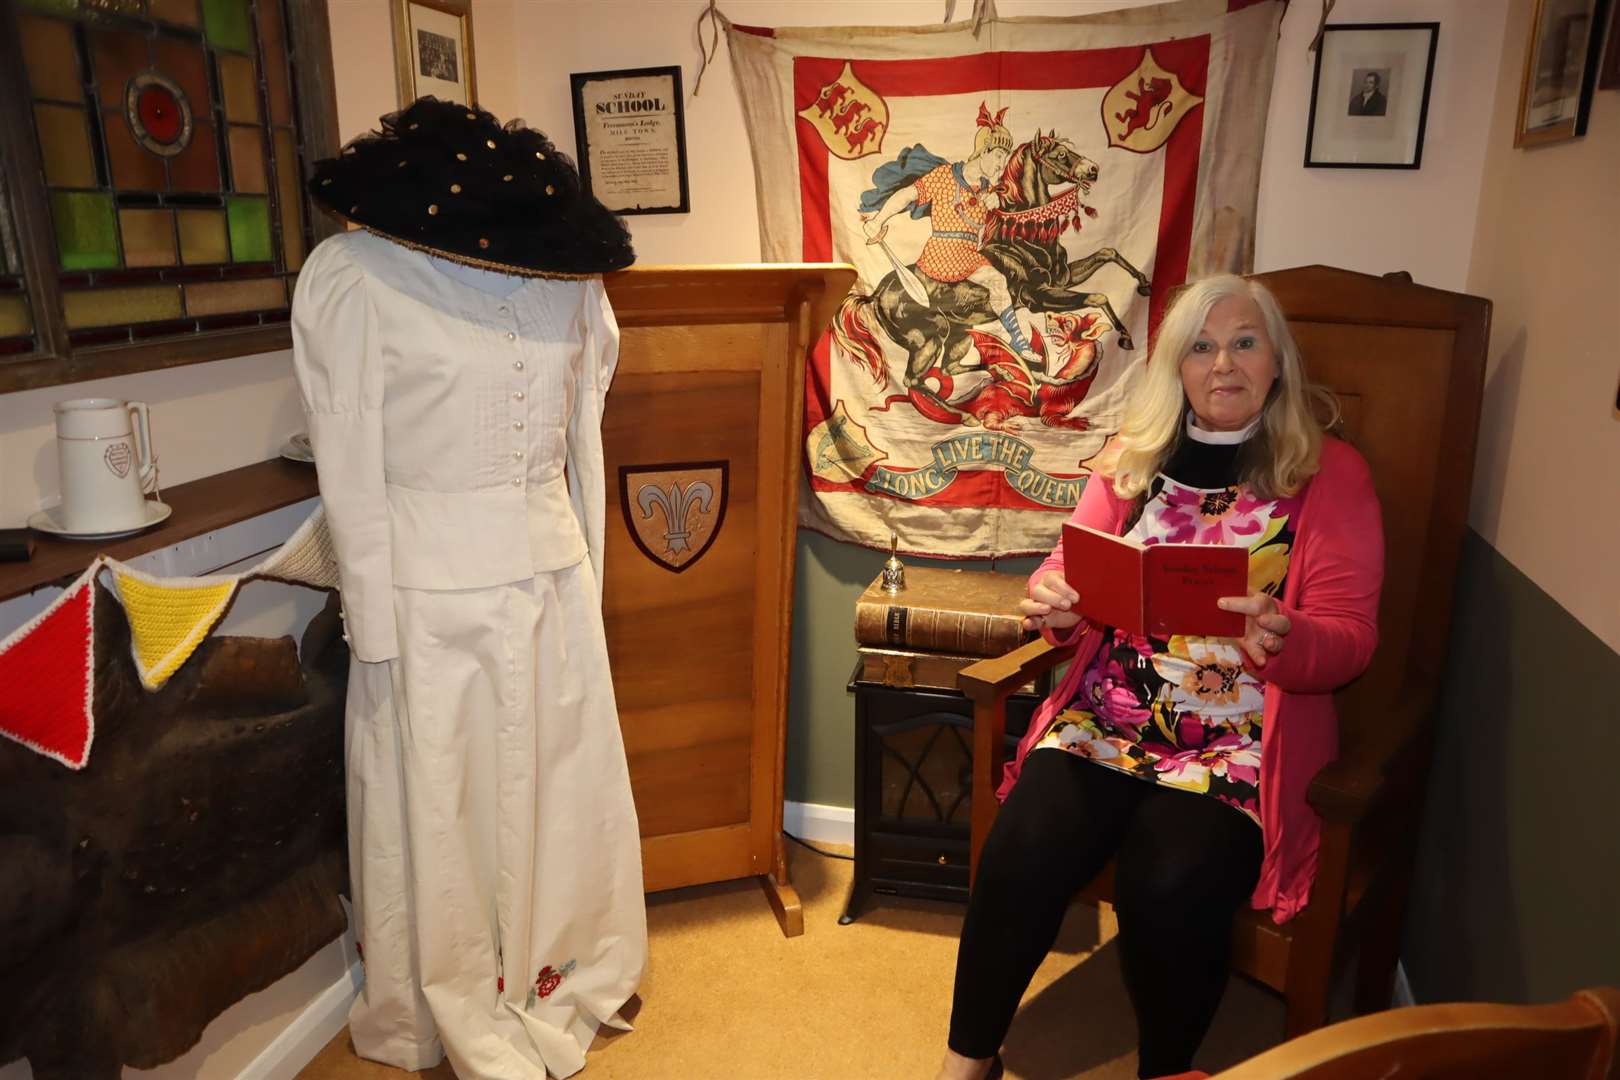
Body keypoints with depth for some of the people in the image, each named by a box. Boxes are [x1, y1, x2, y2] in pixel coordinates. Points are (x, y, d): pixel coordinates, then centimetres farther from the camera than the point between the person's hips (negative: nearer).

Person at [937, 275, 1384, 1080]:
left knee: (1169, 893, -28)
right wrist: (1052, 602, -13)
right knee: (1020, 856, -23)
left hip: (1242, 738, -2)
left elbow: (1349, 638, -3)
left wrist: (1283, 639, -26)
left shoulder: (1330, 474, 3)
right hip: (1107, 714, 2)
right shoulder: (1136, 458, 11)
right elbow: (1072, 571, 12)